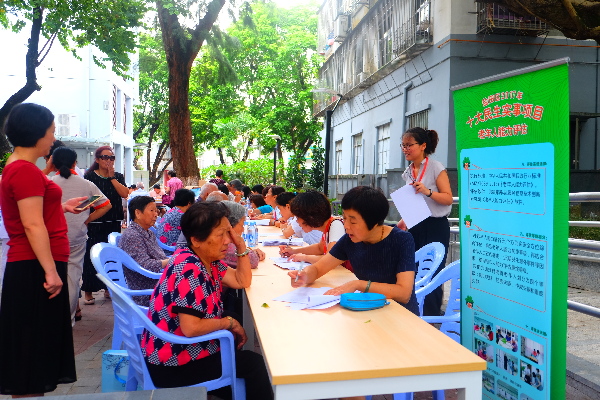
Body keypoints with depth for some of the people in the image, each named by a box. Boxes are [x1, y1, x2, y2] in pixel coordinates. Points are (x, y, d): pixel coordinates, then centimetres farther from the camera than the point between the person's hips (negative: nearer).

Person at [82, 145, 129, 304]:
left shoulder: (118, 176, 12)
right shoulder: (90, 176, 1)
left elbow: (125, 193, -4)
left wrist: (112, 177, -6)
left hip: (114, 222, 4)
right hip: (95, 222, -3)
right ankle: (88, 291, 4)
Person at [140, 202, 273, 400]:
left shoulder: (208, 259, 1)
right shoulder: (189, 268, -27)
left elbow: (243, 281, 8)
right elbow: (191, 328, -31)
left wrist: (241, 245, -5)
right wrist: (230, 322, -16)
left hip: (183, 347, 9)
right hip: (171, 364, -9)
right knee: (254, 363, -3)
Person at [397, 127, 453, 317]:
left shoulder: (436, 168, -9)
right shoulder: (408, 172, 10)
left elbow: (448, 198, -12)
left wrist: (428, 192, -27)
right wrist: (404, 221, 5)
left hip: (435, 226, -6)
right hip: (415, 227, 7)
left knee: (432, 273, -3)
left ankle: (433, 317, 11)